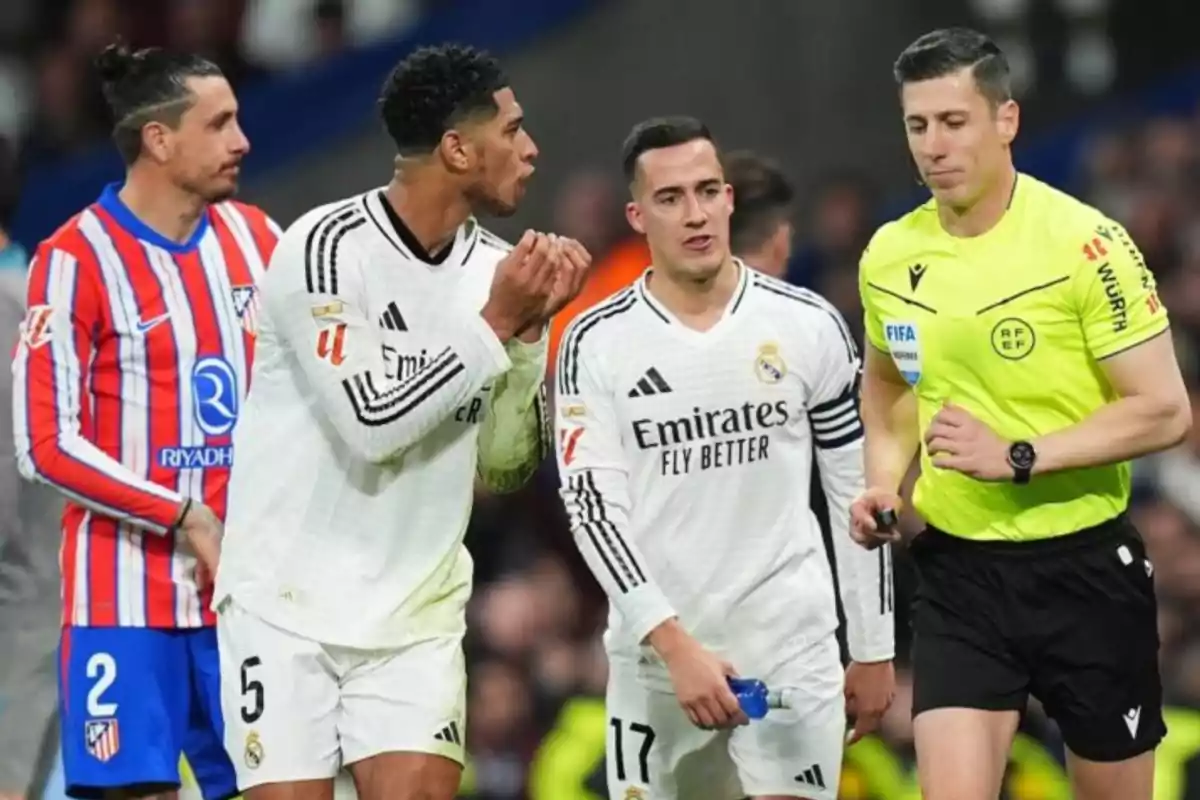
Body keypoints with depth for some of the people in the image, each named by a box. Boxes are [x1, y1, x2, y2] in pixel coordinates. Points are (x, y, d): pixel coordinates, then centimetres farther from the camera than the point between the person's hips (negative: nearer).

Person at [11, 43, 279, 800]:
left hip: (245, 584, 5)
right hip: (126, 596, -5)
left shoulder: (256, 239, 8)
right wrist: (187, 520, -15)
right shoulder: (77, 261, -9)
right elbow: (46, 444, -12)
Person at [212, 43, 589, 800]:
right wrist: (496, 323, -17)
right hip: (289, 603, -4)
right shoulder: (326, 247, -14)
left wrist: (531, 330, -5)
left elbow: (505, 467, 8)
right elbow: (371, 422, -20)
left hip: (418, 612, 4)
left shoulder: (494, 267, 3)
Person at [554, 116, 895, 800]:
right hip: (655, 655, 1)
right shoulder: (596, 344, -2)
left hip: (791, 647, 0)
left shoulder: (809, 326, 1)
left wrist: (874, 648, 7)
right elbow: (593, 508, -8)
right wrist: (675, 645, -18)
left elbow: (857, 492, 7)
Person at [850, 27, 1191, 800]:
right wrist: (884, 480, 5)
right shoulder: (889, 256, 2)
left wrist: (1018, 457, -23)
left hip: (1084, 568, -3)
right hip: (956, 570, 3)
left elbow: (1165, 411, -15)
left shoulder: (1086, 243, -14)